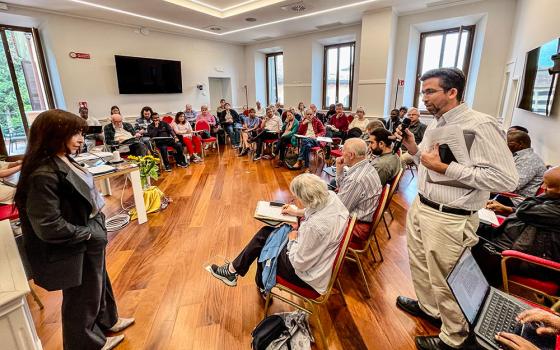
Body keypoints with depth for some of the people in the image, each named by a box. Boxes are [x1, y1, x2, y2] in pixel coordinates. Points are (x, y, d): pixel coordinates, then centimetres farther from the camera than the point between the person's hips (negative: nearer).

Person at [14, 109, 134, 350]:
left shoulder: (62, 160, -1)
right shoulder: (43, 174, -29)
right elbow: (49, 227, -29)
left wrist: (97, 226, 4)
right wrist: (87, 233, -16)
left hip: (90, 238, 9)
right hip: (75, 250, -8)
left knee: (99, 282, 28)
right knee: (82, 297, 16)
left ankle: (107, 321, 53)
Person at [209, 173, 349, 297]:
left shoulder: (314, 226, -39)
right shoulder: (330, 196, -15)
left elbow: (299, 263, -26)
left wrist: (292, 240, -10)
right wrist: (299, 212, 11)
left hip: (308, 274, -8)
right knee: (264, 233, 11)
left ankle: (233, 270, 34)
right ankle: (233, 269, 27)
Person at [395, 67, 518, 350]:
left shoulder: (479, 125, -19)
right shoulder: (435, 124, 8)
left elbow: (507, 179, -24)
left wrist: (444, 167, -26)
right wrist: (414, 149, -1)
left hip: (449, 219, -8)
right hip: (420, 207, 9)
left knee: (445, 282, 10)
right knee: (420, 264, 25)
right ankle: (428, 306, 51)